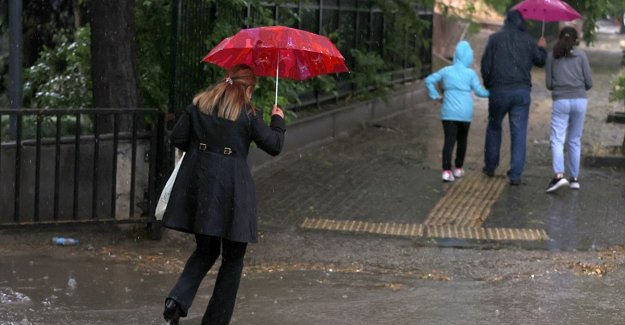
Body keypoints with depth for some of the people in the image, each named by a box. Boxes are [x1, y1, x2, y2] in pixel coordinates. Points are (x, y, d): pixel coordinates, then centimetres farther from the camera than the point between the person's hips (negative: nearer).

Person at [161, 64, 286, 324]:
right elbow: (274, 146, -1)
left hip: (198, 185, 5)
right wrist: (278, 120, 16)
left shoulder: (199, 105, 7)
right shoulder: (248, 114, -4)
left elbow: (177, 138, 5)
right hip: (231, 187, -5)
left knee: (205, 250, 18)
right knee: (233, 257, 9)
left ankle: (178, 299, -6)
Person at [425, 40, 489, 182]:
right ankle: (458, 168, 25)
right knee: (462, 140, 18)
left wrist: (435, 95, 12)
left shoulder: (446, 71, 3)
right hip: (465, 113, -1)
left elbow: (429, 80, 6)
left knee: (449, 141, -4)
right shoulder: (470, 73, -4)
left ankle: (446, 170, -18)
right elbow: (479, 91, -2)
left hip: (448, 112, 1)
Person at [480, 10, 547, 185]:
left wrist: (487, 85, 13)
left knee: (494, 127, 20)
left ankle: (490, 166, 25)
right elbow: (540, 61, 10)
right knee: (519, 133, 1)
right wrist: (541, 48, 31)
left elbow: (485, 64, 0)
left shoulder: (495, 38, 1)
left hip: (499, 91, 0)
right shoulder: (528, 40, 3)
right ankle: (515, 175, -3)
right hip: (522, 91, 0)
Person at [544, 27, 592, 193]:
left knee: (557, 140, -6)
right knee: (575, 140, 11)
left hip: (560, 101, -1)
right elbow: (589, 82, 2)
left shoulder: (552, 56, 5)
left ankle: (559, 175, -24)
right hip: (580, 100, 2)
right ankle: (574, 178, 13)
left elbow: (548, 84, 4)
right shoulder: (581, 55, 4)